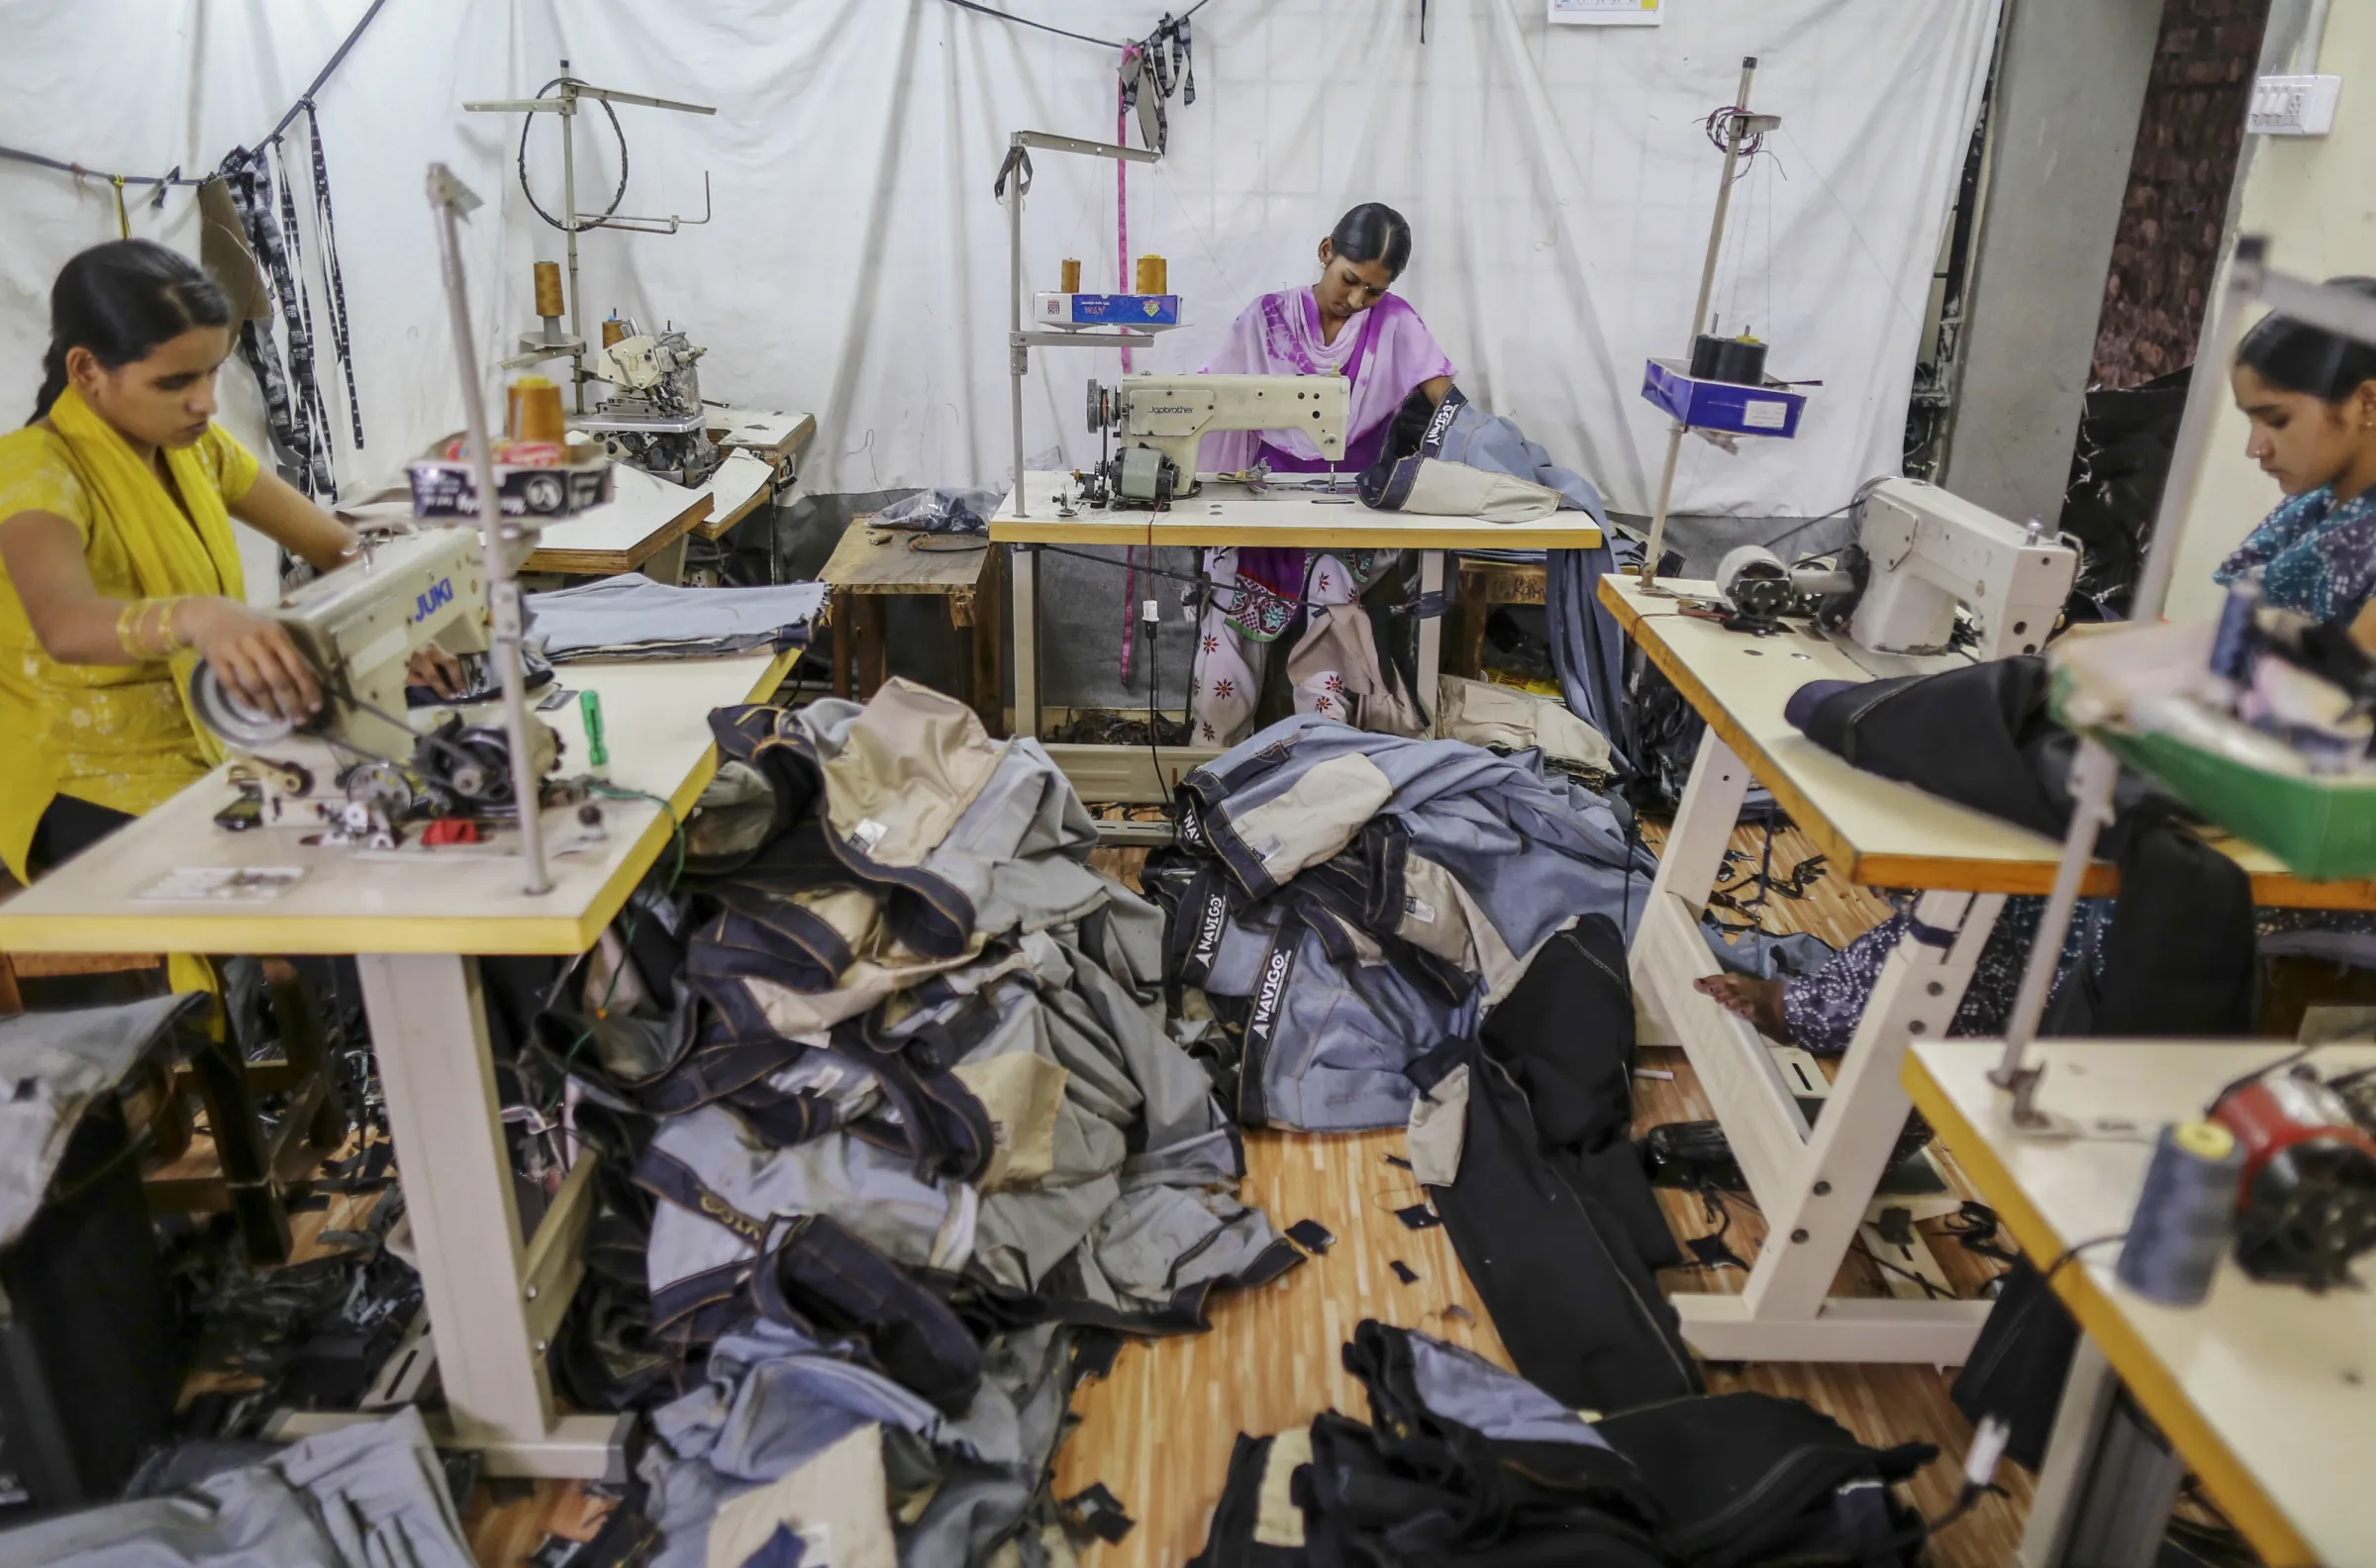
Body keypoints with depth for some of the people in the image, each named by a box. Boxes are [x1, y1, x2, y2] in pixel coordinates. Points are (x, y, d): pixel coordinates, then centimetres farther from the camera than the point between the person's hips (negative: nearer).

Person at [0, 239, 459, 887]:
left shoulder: (193, 444, 2)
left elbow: (337, 548, 5)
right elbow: (63, 624, -40)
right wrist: (198, 618, -61)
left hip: (215, 752, 7)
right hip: (98, 785, -6)